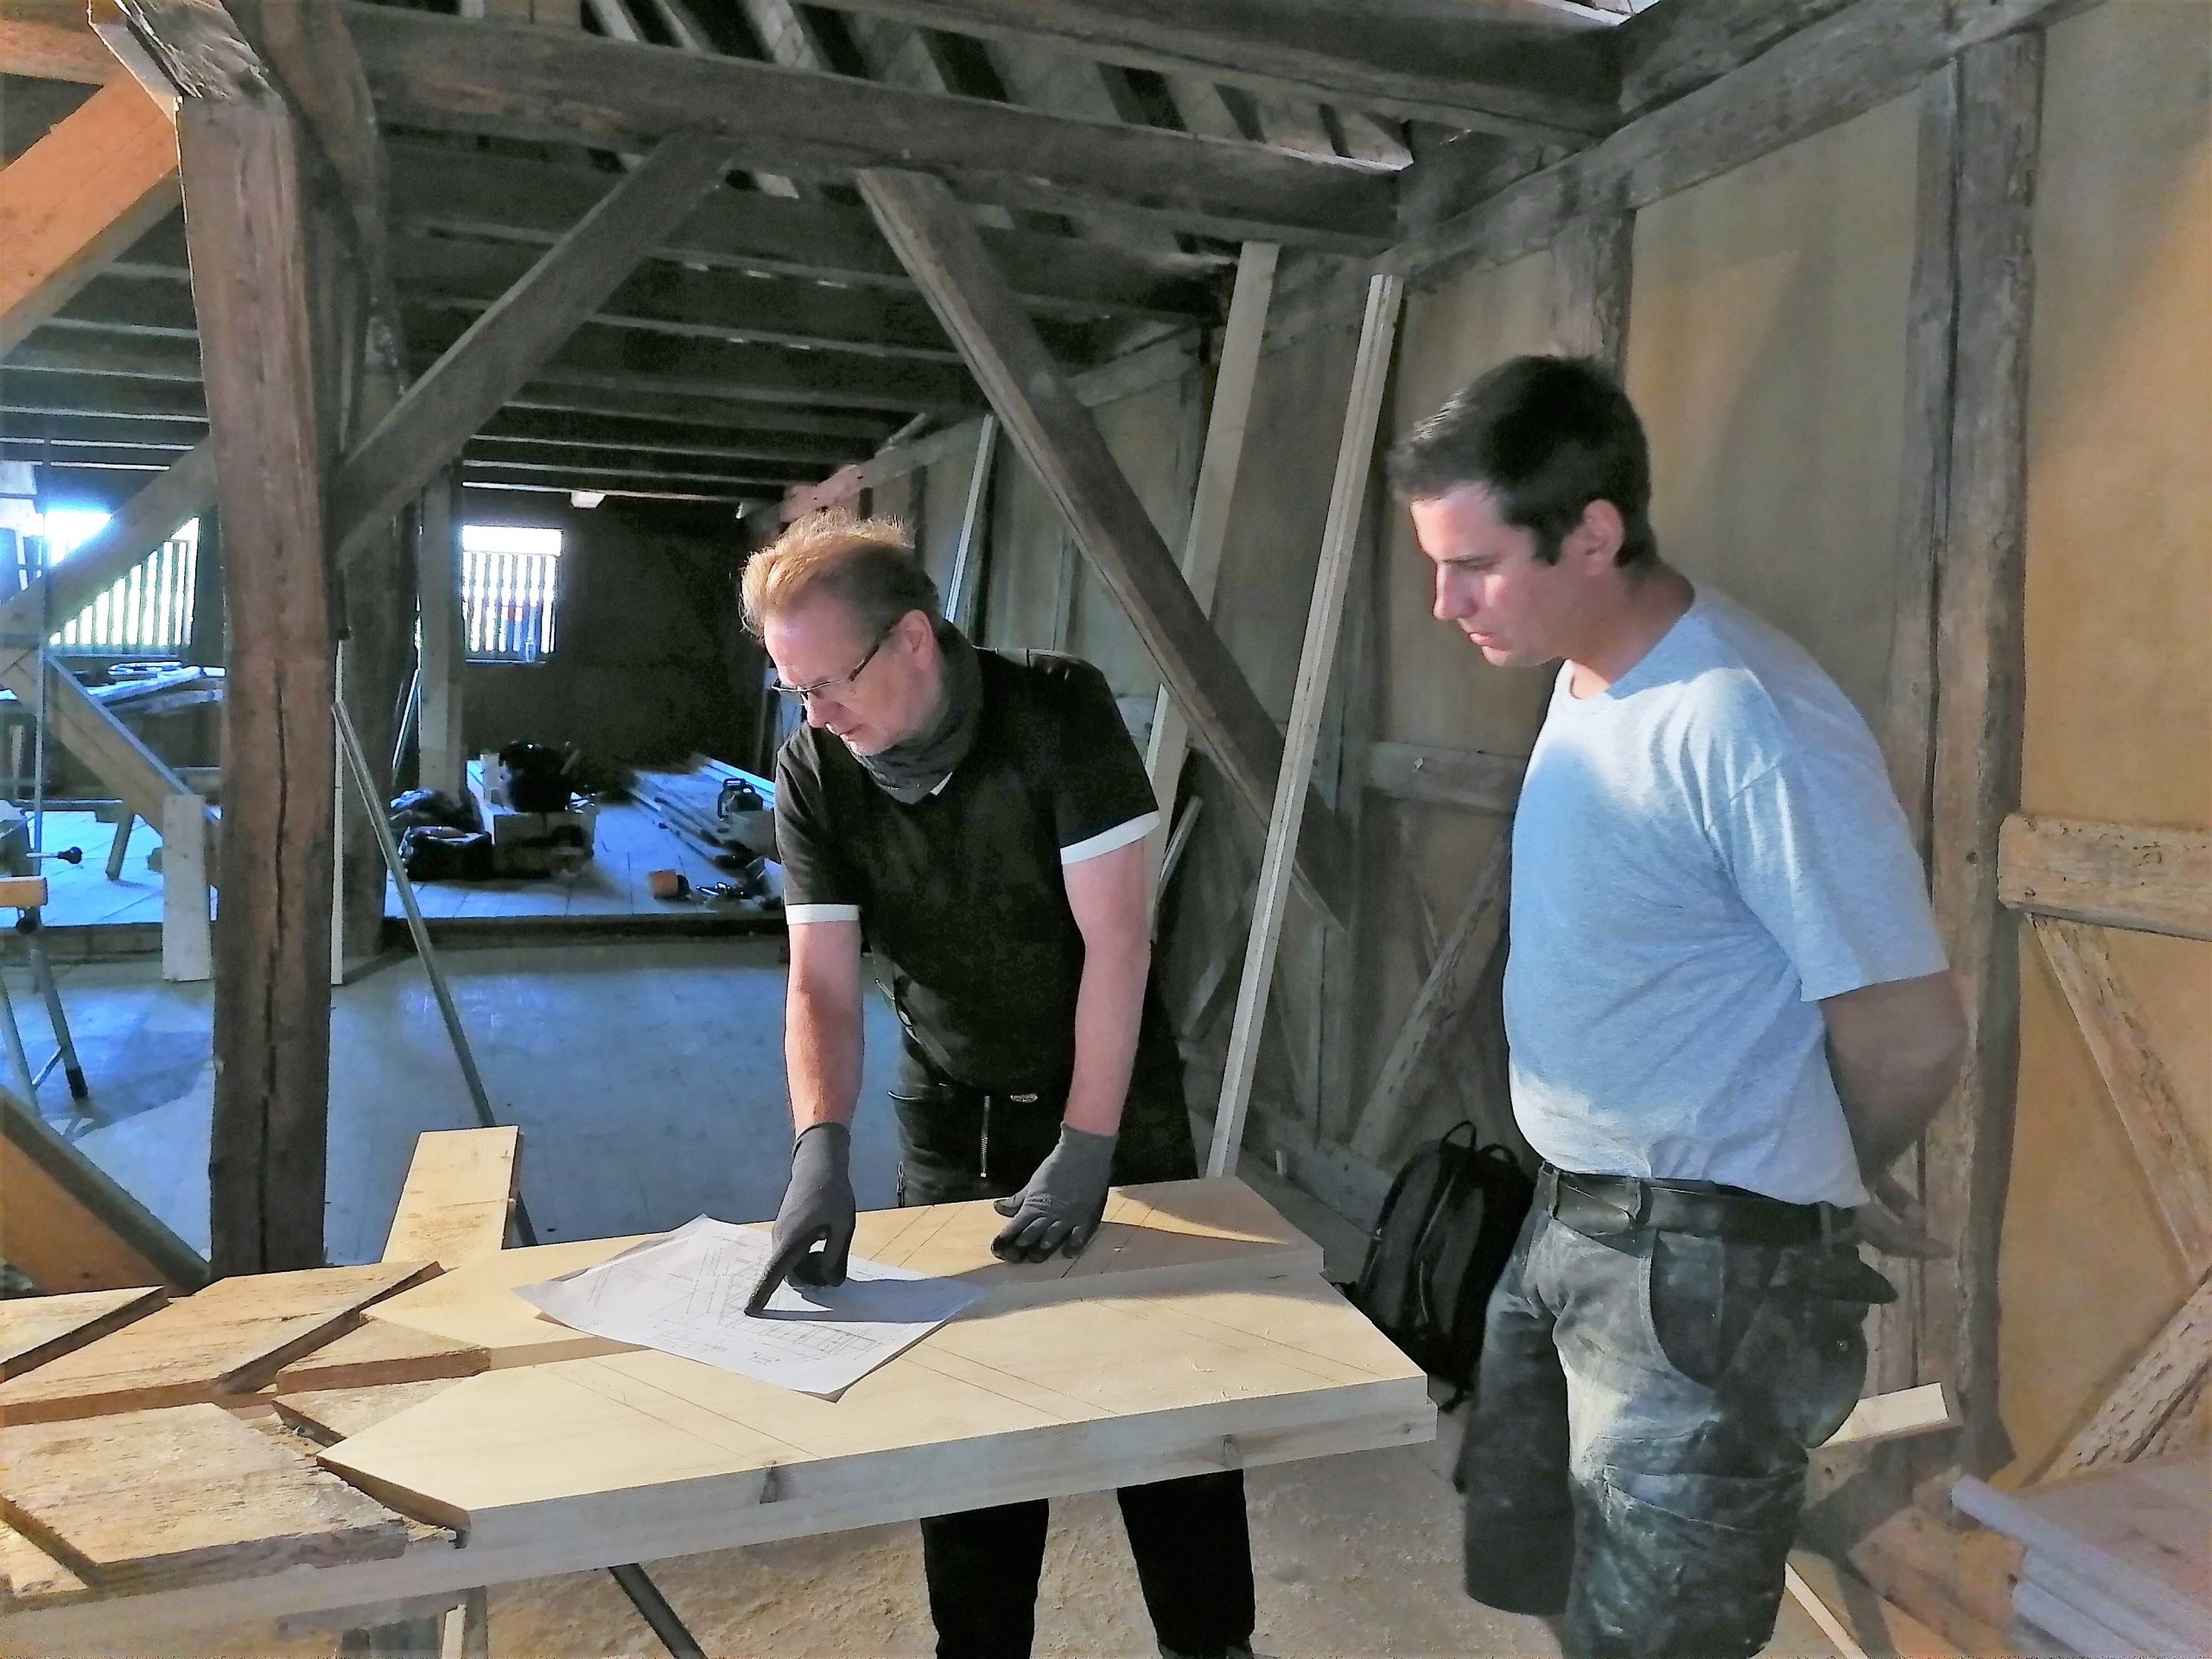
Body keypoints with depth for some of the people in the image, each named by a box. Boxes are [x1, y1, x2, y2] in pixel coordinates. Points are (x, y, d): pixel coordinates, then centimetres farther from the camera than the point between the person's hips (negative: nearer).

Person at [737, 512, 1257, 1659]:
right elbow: (821, 985, -14)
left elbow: (1114, 938, -22)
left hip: (1115, 1102, -2)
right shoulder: (813, 774, -11)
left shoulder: (1059, 711, -21)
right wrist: (821, 1149, -31)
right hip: (947, 1118, 3)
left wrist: (1086, 1147, -24)